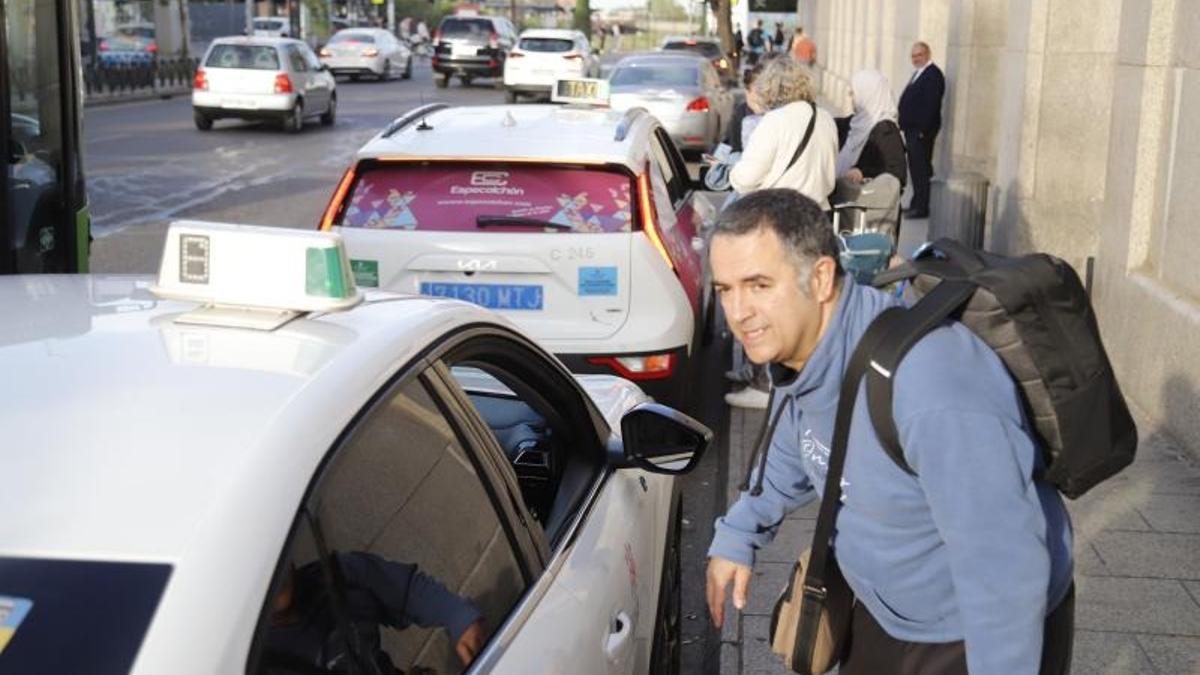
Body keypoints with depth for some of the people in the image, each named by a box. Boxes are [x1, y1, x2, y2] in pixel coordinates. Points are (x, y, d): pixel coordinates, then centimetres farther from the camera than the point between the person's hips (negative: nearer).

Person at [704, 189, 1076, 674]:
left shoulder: (933, 389, -38)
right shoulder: (796, 348, -9)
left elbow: (1003, 567, -32)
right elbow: (791, 456, 12)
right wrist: (737, 535, 8)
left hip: (983, 636, -7)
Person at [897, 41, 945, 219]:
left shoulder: (933, 74, -13)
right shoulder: (918, 73, 18)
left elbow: (931, 105, -20)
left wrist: (922, 129, -23)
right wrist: (904, 124, 14)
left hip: (922, 131, -10)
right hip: (912, 129, 10)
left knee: (921, 169, -8)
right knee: (915, 167, 14)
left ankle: (922, 207, -5)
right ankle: (917, 204, 22)